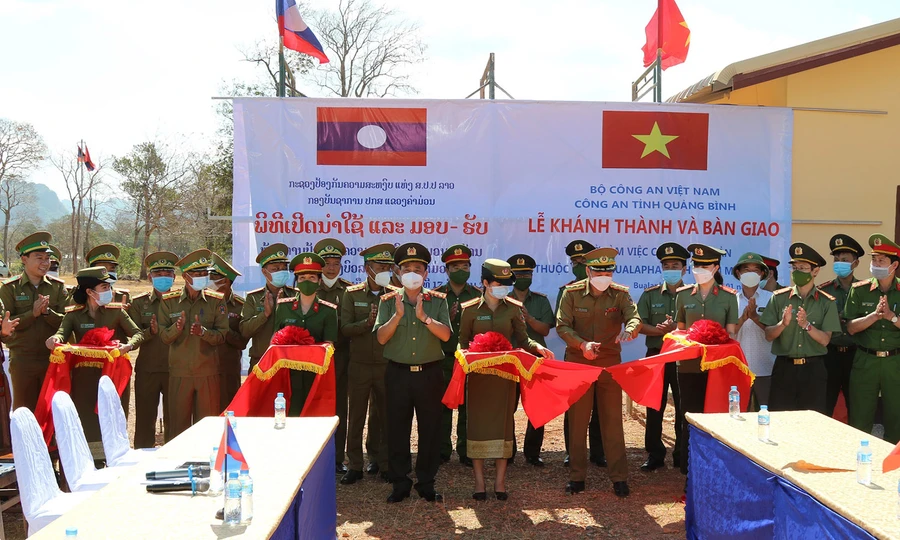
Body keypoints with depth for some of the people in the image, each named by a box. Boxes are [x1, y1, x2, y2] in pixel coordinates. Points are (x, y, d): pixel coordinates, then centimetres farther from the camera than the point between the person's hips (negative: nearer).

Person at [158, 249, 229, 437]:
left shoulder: (216, 300, 1)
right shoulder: (169, 301, 3)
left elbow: (222, 336, -3)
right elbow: (164, 336, 0)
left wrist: (203, 331, -22)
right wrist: (177, 328, -21)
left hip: (208, 372, 0)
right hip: (179, 372, 1)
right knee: (179, 422, 7)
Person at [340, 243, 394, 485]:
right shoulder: (352, 293, 3)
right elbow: (345, 328, -4)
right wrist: (368, 322, -18)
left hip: (387, 365, 0)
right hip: (359, 364, 0)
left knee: (385, 417, 8)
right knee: (356, 417, 5)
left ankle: (384, 463, 20)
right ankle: (354, 466, 15)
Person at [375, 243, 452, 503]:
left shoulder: (437, 300, 3)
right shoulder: (389, 301, 3)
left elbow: (446, 335, -8)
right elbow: (381, 337, -6)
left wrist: (424, 316, -20)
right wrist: (398, 315, -19)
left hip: (429, 374, 0)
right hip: (398, 374, 0)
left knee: (430, 430, 5)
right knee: (397, 430, 6)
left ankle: (426, 483, 19)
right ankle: (400, 484, 18)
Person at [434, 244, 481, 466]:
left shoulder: (479, 296, 8)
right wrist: (448, 319, -13)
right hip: (443, 359, 0)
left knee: (468, 407, 2)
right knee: (443, 406, 5)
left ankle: (466, 452, 12)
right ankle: (442, 452, 15)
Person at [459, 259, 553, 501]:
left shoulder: (513, 308, 1)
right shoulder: (470, 309, -2)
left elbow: (522, 339, 3)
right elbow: (463, 342, 2)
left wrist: (538, 347, -16)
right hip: (478, 373, -1)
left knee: (504, 422, 3)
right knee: (478, 422, 2)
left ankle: (500, 481, 13)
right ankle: (479, 481, 12)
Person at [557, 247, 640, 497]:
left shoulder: (620, 294, -3)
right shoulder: (572, 293, -5)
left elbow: (634, 318, -16)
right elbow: (562, 326, -8)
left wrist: (629, 330, -40)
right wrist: (582, 344, -24)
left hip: (610, 364, 0)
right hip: (578, 363, 0)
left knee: (613, 420, 5)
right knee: (577, 421, 7)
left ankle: (619, 477, 15)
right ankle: (577, 476, 18)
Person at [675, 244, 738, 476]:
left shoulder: (728, 296, 1)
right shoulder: (683, 295, 7)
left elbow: (731, 333, 1)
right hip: (689, 364, 2)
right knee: (690, 415, 5)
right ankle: (688, 466, 13)